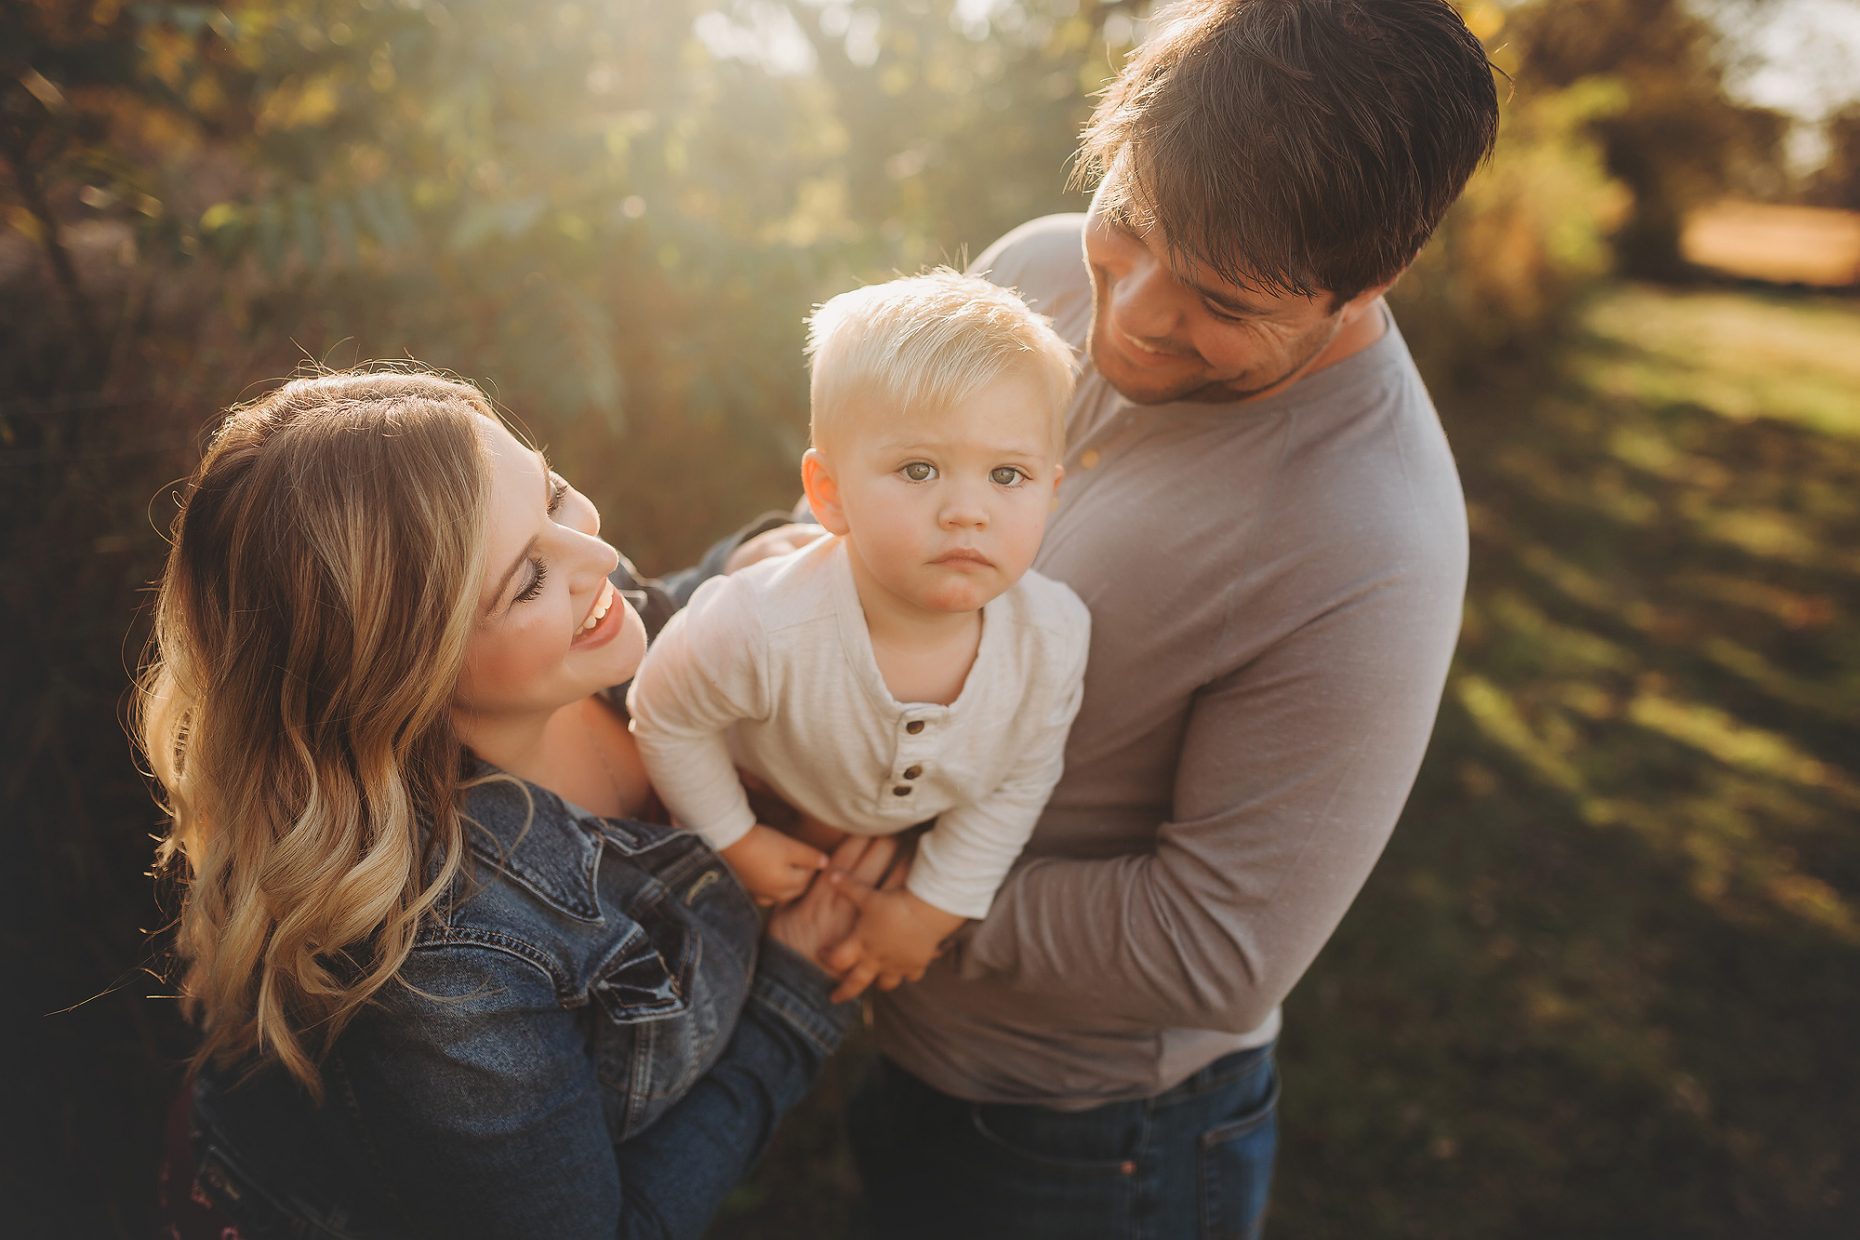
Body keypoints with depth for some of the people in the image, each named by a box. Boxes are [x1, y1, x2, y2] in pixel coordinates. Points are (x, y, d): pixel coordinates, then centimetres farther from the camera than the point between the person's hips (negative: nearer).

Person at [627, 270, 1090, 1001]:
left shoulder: (1054, 637, -33)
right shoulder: (761, 627, -44)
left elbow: (1020, 781, -14)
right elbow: (664, 717, -22)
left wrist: (933, 905, -9)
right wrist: (732, 840, -12)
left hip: (924, 846, 3)